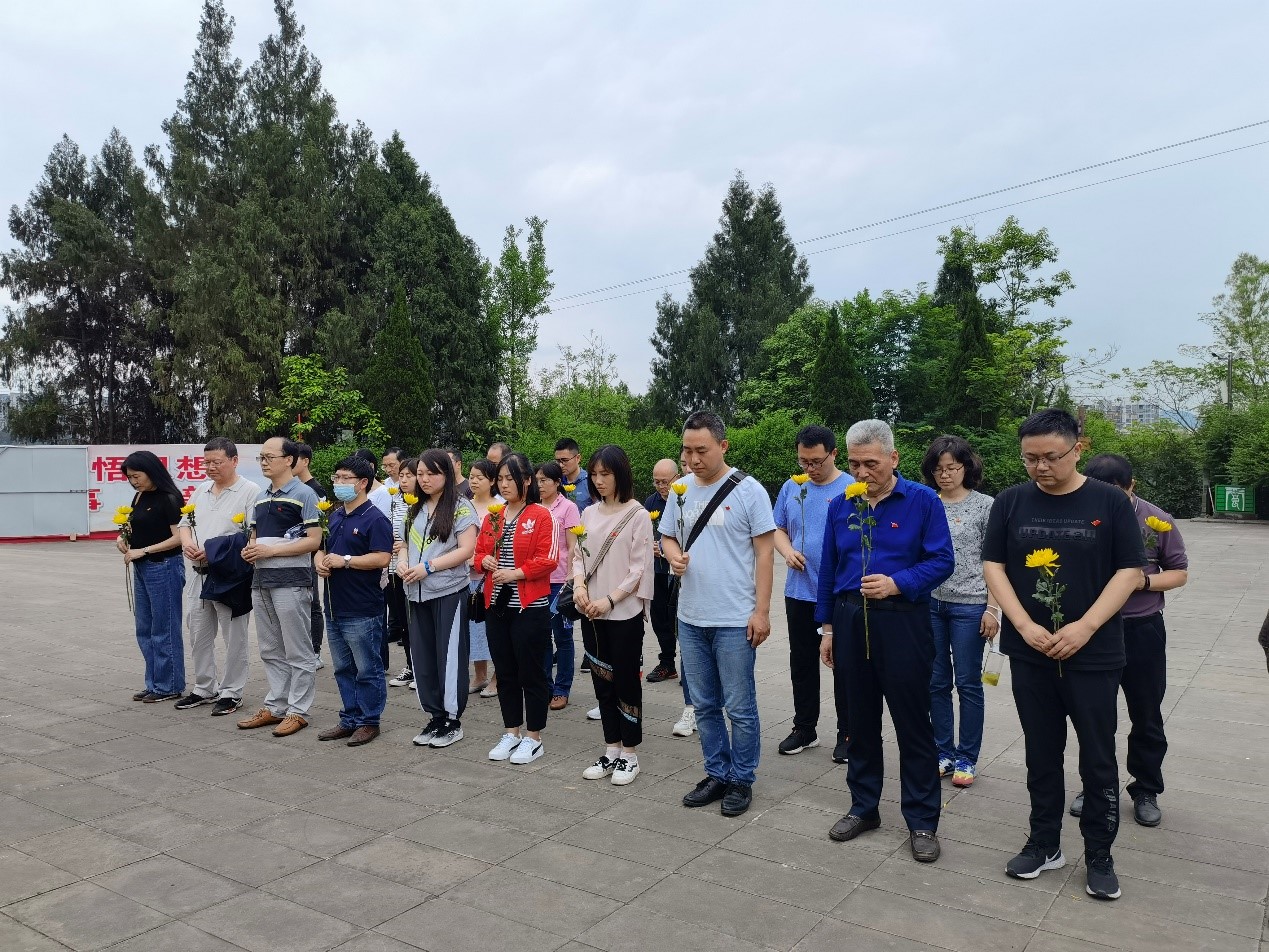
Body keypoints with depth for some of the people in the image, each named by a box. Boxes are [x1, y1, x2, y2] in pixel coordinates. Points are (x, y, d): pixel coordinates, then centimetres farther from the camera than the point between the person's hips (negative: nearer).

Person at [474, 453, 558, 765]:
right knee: (505, 672, 14)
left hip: (530, 607, -6)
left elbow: (548, 560, -13)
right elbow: (479, 552, 15)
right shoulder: (492, 516, 11)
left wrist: (515, 573, -18)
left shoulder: (541, 515, -7)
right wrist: (486, 561, -6)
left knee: (531, 674, 3)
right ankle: (512, 733, 27)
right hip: (496, 605, 6)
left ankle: (533, 738, 15)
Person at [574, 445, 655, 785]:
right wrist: (579, 584, -8)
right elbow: (579, 555, 11)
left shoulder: (638, 515, -7)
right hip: (592, 613, 6)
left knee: (626, 682, 3)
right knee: (602, 681, 12)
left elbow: (639, 568, -10)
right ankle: (612, 751, 24)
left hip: (625, 612, -5)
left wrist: (610, 600, -16)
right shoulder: (589, 514, 9)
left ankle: (629, 754, 16)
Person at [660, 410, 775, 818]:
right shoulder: (681, 490, 5)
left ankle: (742, 781, 22)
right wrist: (673, 555, -9)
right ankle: (717, 774, 31)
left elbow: (764, 552, -7)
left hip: (735, 620, -5)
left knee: (739, 707, 6)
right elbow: (668, 537, 15)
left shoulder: (748, 490, -9)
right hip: (690, 617, 5)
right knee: (704, 705, 15)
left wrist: (761, 610, -11)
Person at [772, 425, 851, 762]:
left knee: (843, 665, 6)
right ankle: (804, 728, 29)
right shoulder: (791, 487, 6)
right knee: (801, 663, 15)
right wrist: (788, 552, -8)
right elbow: (778, 529, 13)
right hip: (799, 592, 5)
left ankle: (847, 733, 20)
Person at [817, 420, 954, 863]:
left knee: (913, 726, 3)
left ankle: (922, 821, 16)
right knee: (861, 722, 14)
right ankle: (863, 807, 28)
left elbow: (941, 560, -8)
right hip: (850, 621, 4)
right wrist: (827, 628, 11)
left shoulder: (923, 501, -5)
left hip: (902, 622, -4)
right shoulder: (840, 505, 7)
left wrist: (897, 584, -23)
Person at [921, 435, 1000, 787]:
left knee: (968, 683, 5)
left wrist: (993, 608, -8)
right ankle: (944, 752, 23)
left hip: (969, 605, -3)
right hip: (929, 603, 4)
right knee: (936, 682, 10)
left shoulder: (985, 506, -2)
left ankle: (967, 758, 18)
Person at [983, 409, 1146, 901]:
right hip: (1029, 652, 2)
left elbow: (1129, 571, -5)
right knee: (1041, 754, 13)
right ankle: (1044, 843, 28)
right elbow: (993, 565, 0)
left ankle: (1099, 856, 24)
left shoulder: (1110, 502, -4)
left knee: (1098, 759, 8)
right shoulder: (1010, 502, 1)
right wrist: (1024, 626, -12)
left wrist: (1085, 627, -16)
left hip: (1094, 654, -2)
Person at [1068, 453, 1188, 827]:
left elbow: (1179, 572, 1)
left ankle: (1146, 791, 30)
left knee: (1146, 718, 12)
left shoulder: (1157, 521, -8)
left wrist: (1144, 581, -16)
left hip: (1142, 631, 0)